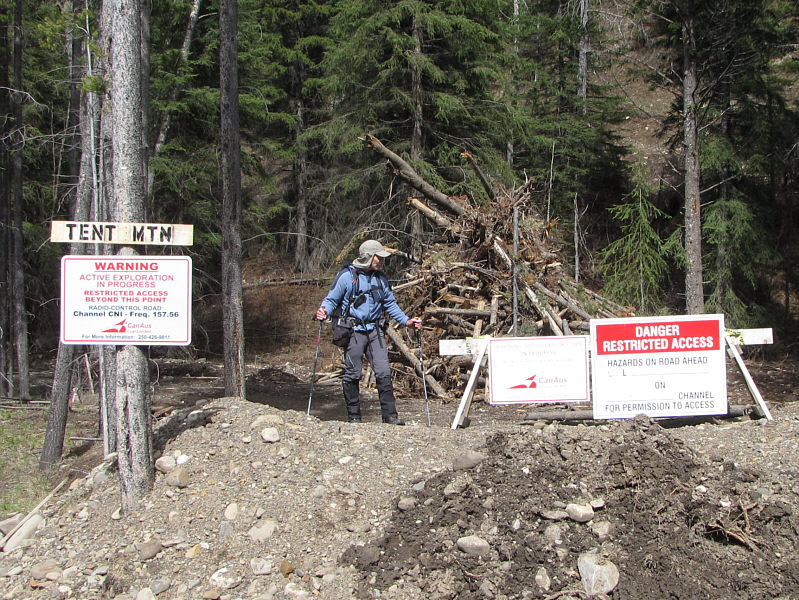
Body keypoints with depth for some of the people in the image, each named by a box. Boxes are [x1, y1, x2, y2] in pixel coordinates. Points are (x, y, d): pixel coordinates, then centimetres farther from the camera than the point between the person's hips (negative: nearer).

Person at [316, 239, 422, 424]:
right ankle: (353, 416, 11)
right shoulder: (347, 276, -3)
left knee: (384, 372, -5)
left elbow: (390, 304, 20)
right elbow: (332, 299, -1)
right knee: (353, 374, 1)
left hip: (375, 331, 4)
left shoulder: (381, 278, 12)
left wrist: (406, 321, 10)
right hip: (354, 331, -4)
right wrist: (323, 312, -22)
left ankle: (389, 414, -1)